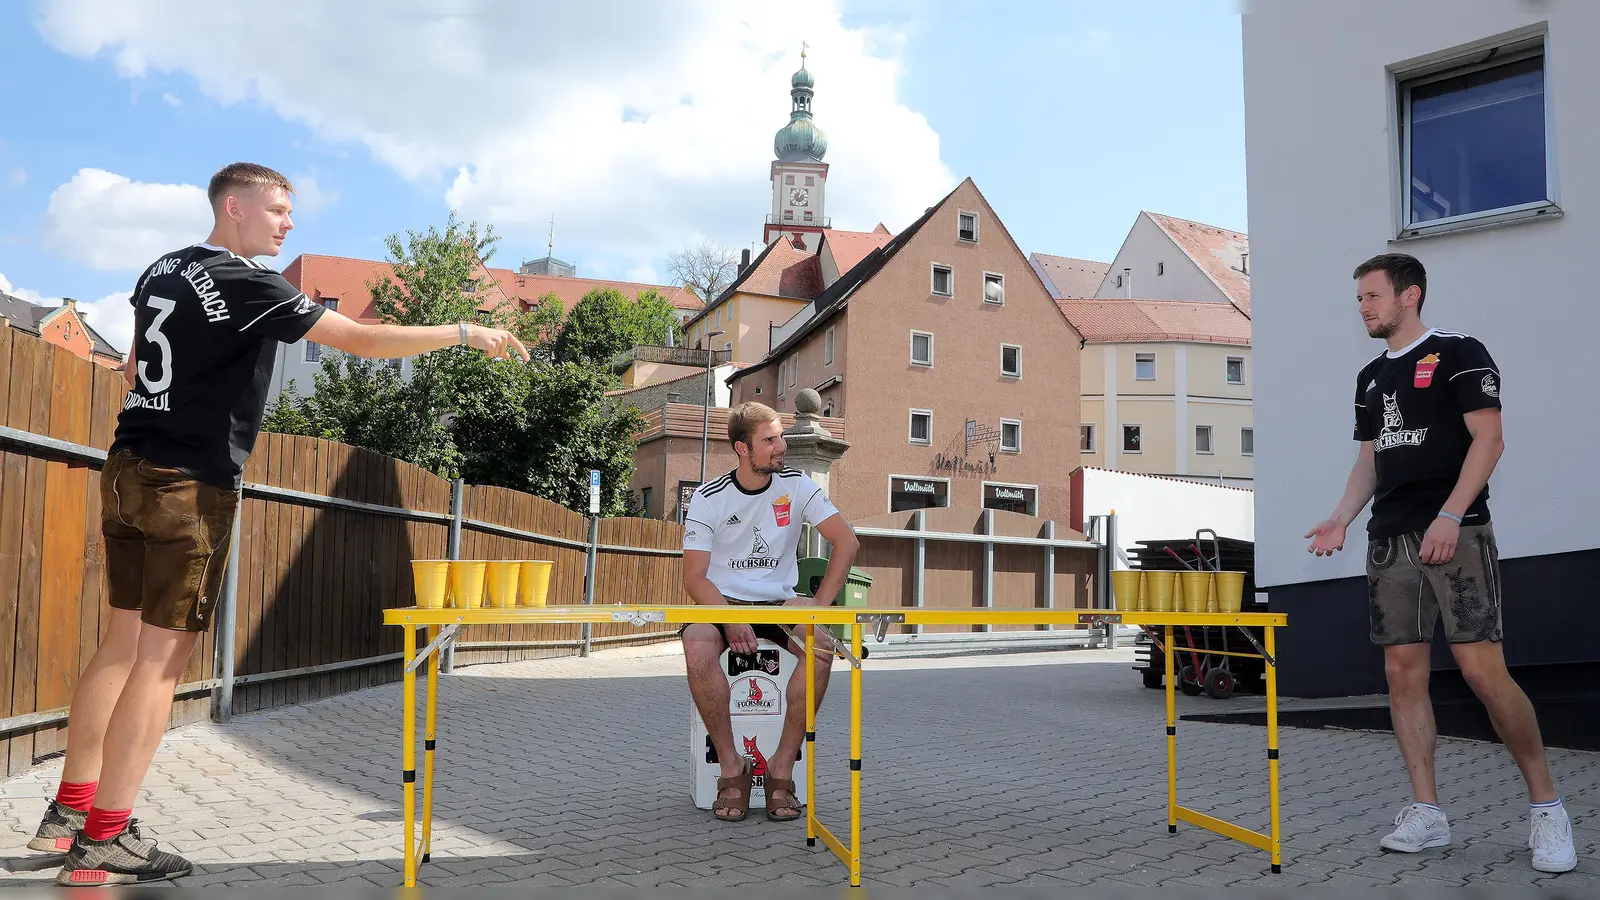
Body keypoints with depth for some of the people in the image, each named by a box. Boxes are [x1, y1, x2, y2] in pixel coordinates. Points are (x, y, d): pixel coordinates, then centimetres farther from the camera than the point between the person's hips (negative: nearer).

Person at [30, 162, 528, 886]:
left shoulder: (161, 270, 15)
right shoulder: (246, 283, -12)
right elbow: (364, 340, -15)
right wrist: (464, 333, -9)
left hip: (128, 469, 9)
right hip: (191, 486, -9)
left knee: (123, 641, 14)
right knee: (162, 656, -4)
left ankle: (70, 810, 21)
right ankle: (102, 841, 0)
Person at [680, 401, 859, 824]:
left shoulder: (796, 485, 0)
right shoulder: (708, 498, -4)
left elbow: (846, 540, -4)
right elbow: (694, 576, -8)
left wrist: (820, 602, -17)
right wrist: (730, 619, -25)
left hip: (779, 602, 1)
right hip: (723, 600, -1)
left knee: (822, 645, -31)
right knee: (697, 646, -35)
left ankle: (783, 768, -18)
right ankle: (731, 766, -19)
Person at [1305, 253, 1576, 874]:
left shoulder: (1458, 353, -1)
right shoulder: (1370, 377, 19)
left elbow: (1488, 438, -8)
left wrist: (1450, 516, -19)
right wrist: (1341, 519, 6)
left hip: (1456, 534, -7)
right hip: (1390, 541, 7)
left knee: (1483, 670, -12)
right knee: (1403, 672, 2)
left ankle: (1546, 807, 4)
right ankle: (1426, 814, 8)